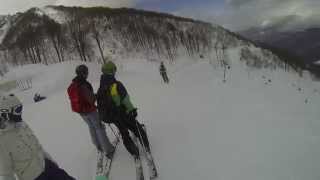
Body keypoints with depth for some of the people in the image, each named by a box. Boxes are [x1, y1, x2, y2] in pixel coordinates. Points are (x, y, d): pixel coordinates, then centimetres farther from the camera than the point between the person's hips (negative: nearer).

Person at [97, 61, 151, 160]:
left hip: (113, 117, 6)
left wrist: (104, 117, 19)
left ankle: (135, 153, 28)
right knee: (137, 129, 15)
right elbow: (125, 100, -22)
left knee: (124, 135, 19)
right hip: (124, 114, -5)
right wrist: (132, 110, -11)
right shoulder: (117, 85, -22)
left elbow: (100, 105, 6)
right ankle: (146, 147, 28)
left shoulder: (100, 89, -2)